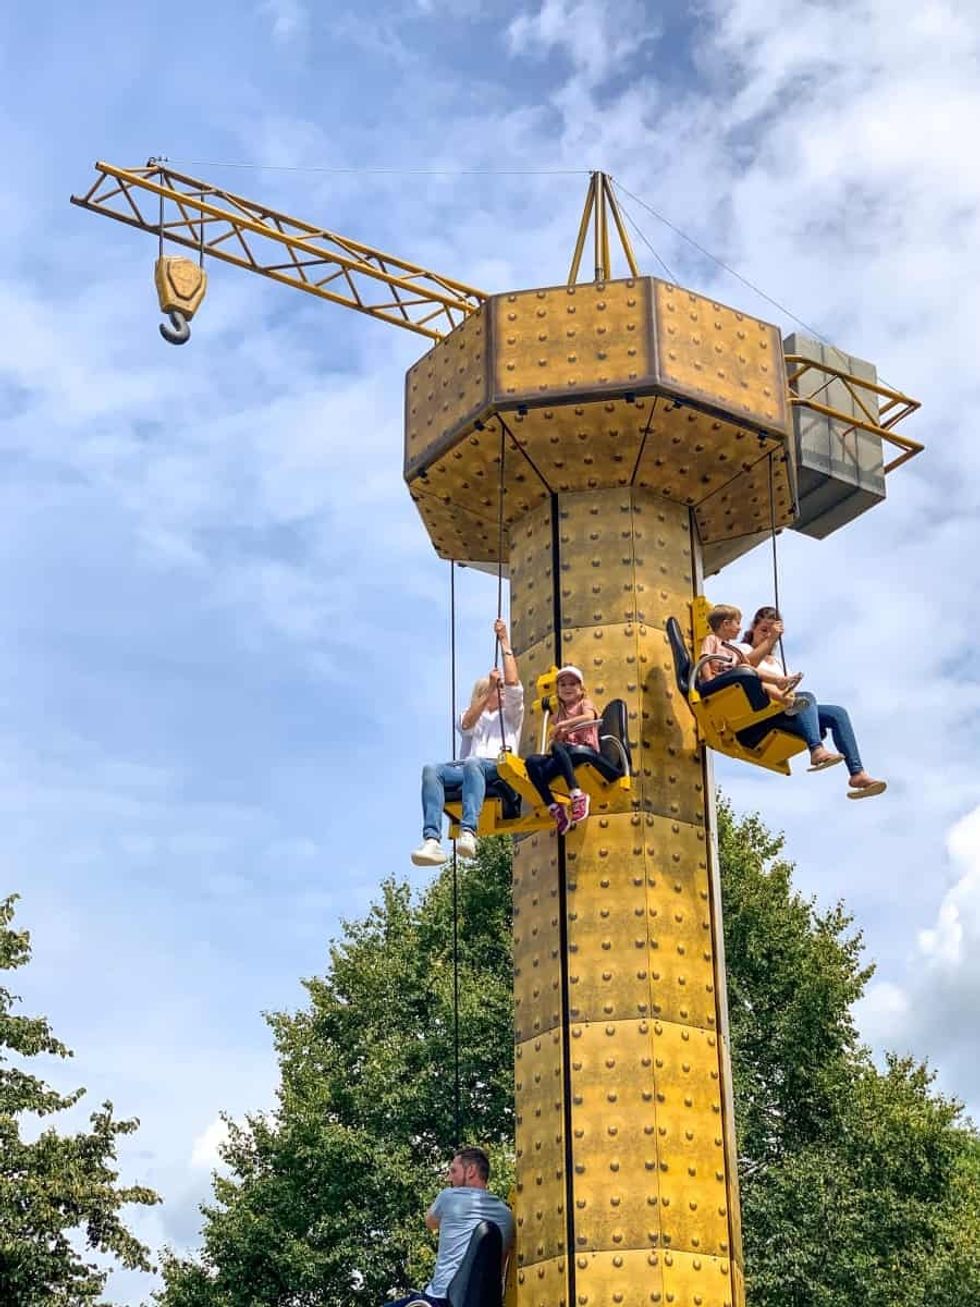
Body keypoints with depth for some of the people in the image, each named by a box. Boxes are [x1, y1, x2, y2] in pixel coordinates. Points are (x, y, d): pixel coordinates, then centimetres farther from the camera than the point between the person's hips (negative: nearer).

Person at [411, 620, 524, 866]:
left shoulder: (511, 715, 29)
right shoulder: (471, 718, 34)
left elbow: (513, 685, 11)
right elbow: (467, 724, 8)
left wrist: (504, 642, 11)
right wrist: (489, 691, 1)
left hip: (497, 767, -3)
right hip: (466, 767, 3)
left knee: (472, 765, -39)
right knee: (432, 769, -30)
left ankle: (468, 832, -60)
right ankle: (431, 841, -50)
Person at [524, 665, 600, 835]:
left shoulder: (585, 703, 10)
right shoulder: (559, 713, 26)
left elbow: (589, 717, -15)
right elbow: (554, 740, 17)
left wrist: (563, 724, -19)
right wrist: (557, 733, -5)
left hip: (586, 750, -5)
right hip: (564, 754, 6)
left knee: (558, 748, -38)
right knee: (532, 761, -22)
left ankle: (577, 795, -47)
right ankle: (554, 809, -27)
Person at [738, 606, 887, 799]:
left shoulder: (775, 662, 37)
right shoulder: (744, 649, 15)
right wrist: (770, 640, -17)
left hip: (784, 712, 7)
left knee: (838, 714, -12)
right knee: (806, 697, -34)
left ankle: (857, 773, -26)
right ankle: (817, 750, -57)